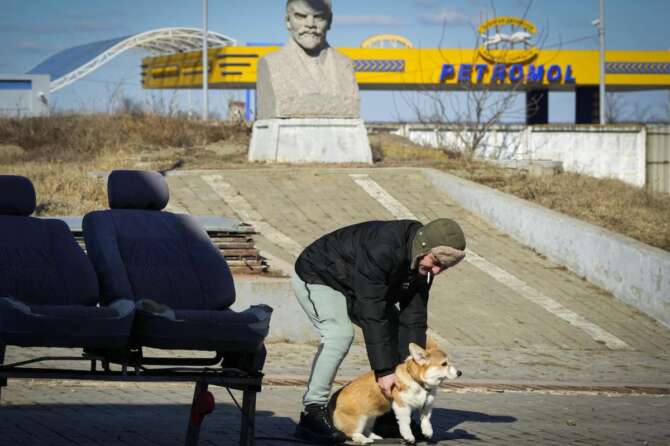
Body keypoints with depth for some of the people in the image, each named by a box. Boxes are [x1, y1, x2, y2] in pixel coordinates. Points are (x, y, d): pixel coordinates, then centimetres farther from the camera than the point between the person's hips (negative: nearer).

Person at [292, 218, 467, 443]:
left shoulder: (423, 266, -13)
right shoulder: (382, 250, -40)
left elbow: (414, 318, -9)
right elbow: (372, 314, -40)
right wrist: (384, 371, -38)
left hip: (353, 288, 9)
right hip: (316, 278, -9)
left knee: (394, 330, 1)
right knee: (340, 334, -30)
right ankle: (313, 413, -27)